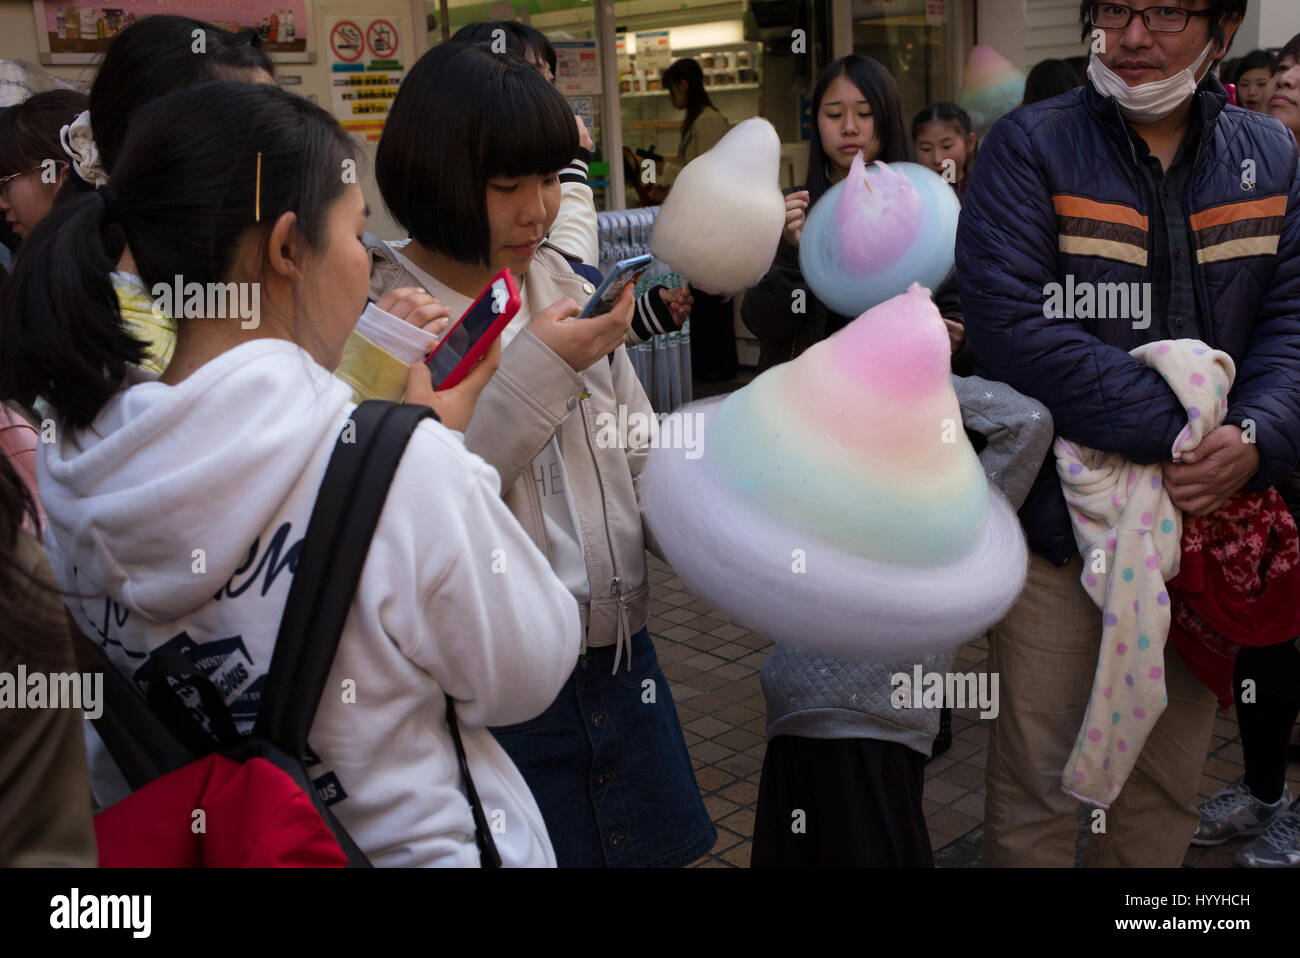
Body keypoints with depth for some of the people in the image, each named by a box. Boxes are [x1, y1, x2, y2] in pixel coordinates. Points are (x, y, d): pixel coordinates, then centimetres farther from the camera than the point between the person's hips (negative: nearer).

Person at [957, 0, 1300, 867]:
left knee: (1170, 782, 19)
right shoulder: (1029, 146, -7)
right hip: (1060, 516, -4)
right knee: (1037, 789, 5)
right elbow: (1012, 326, -20)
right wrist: (1179, 431, -22)